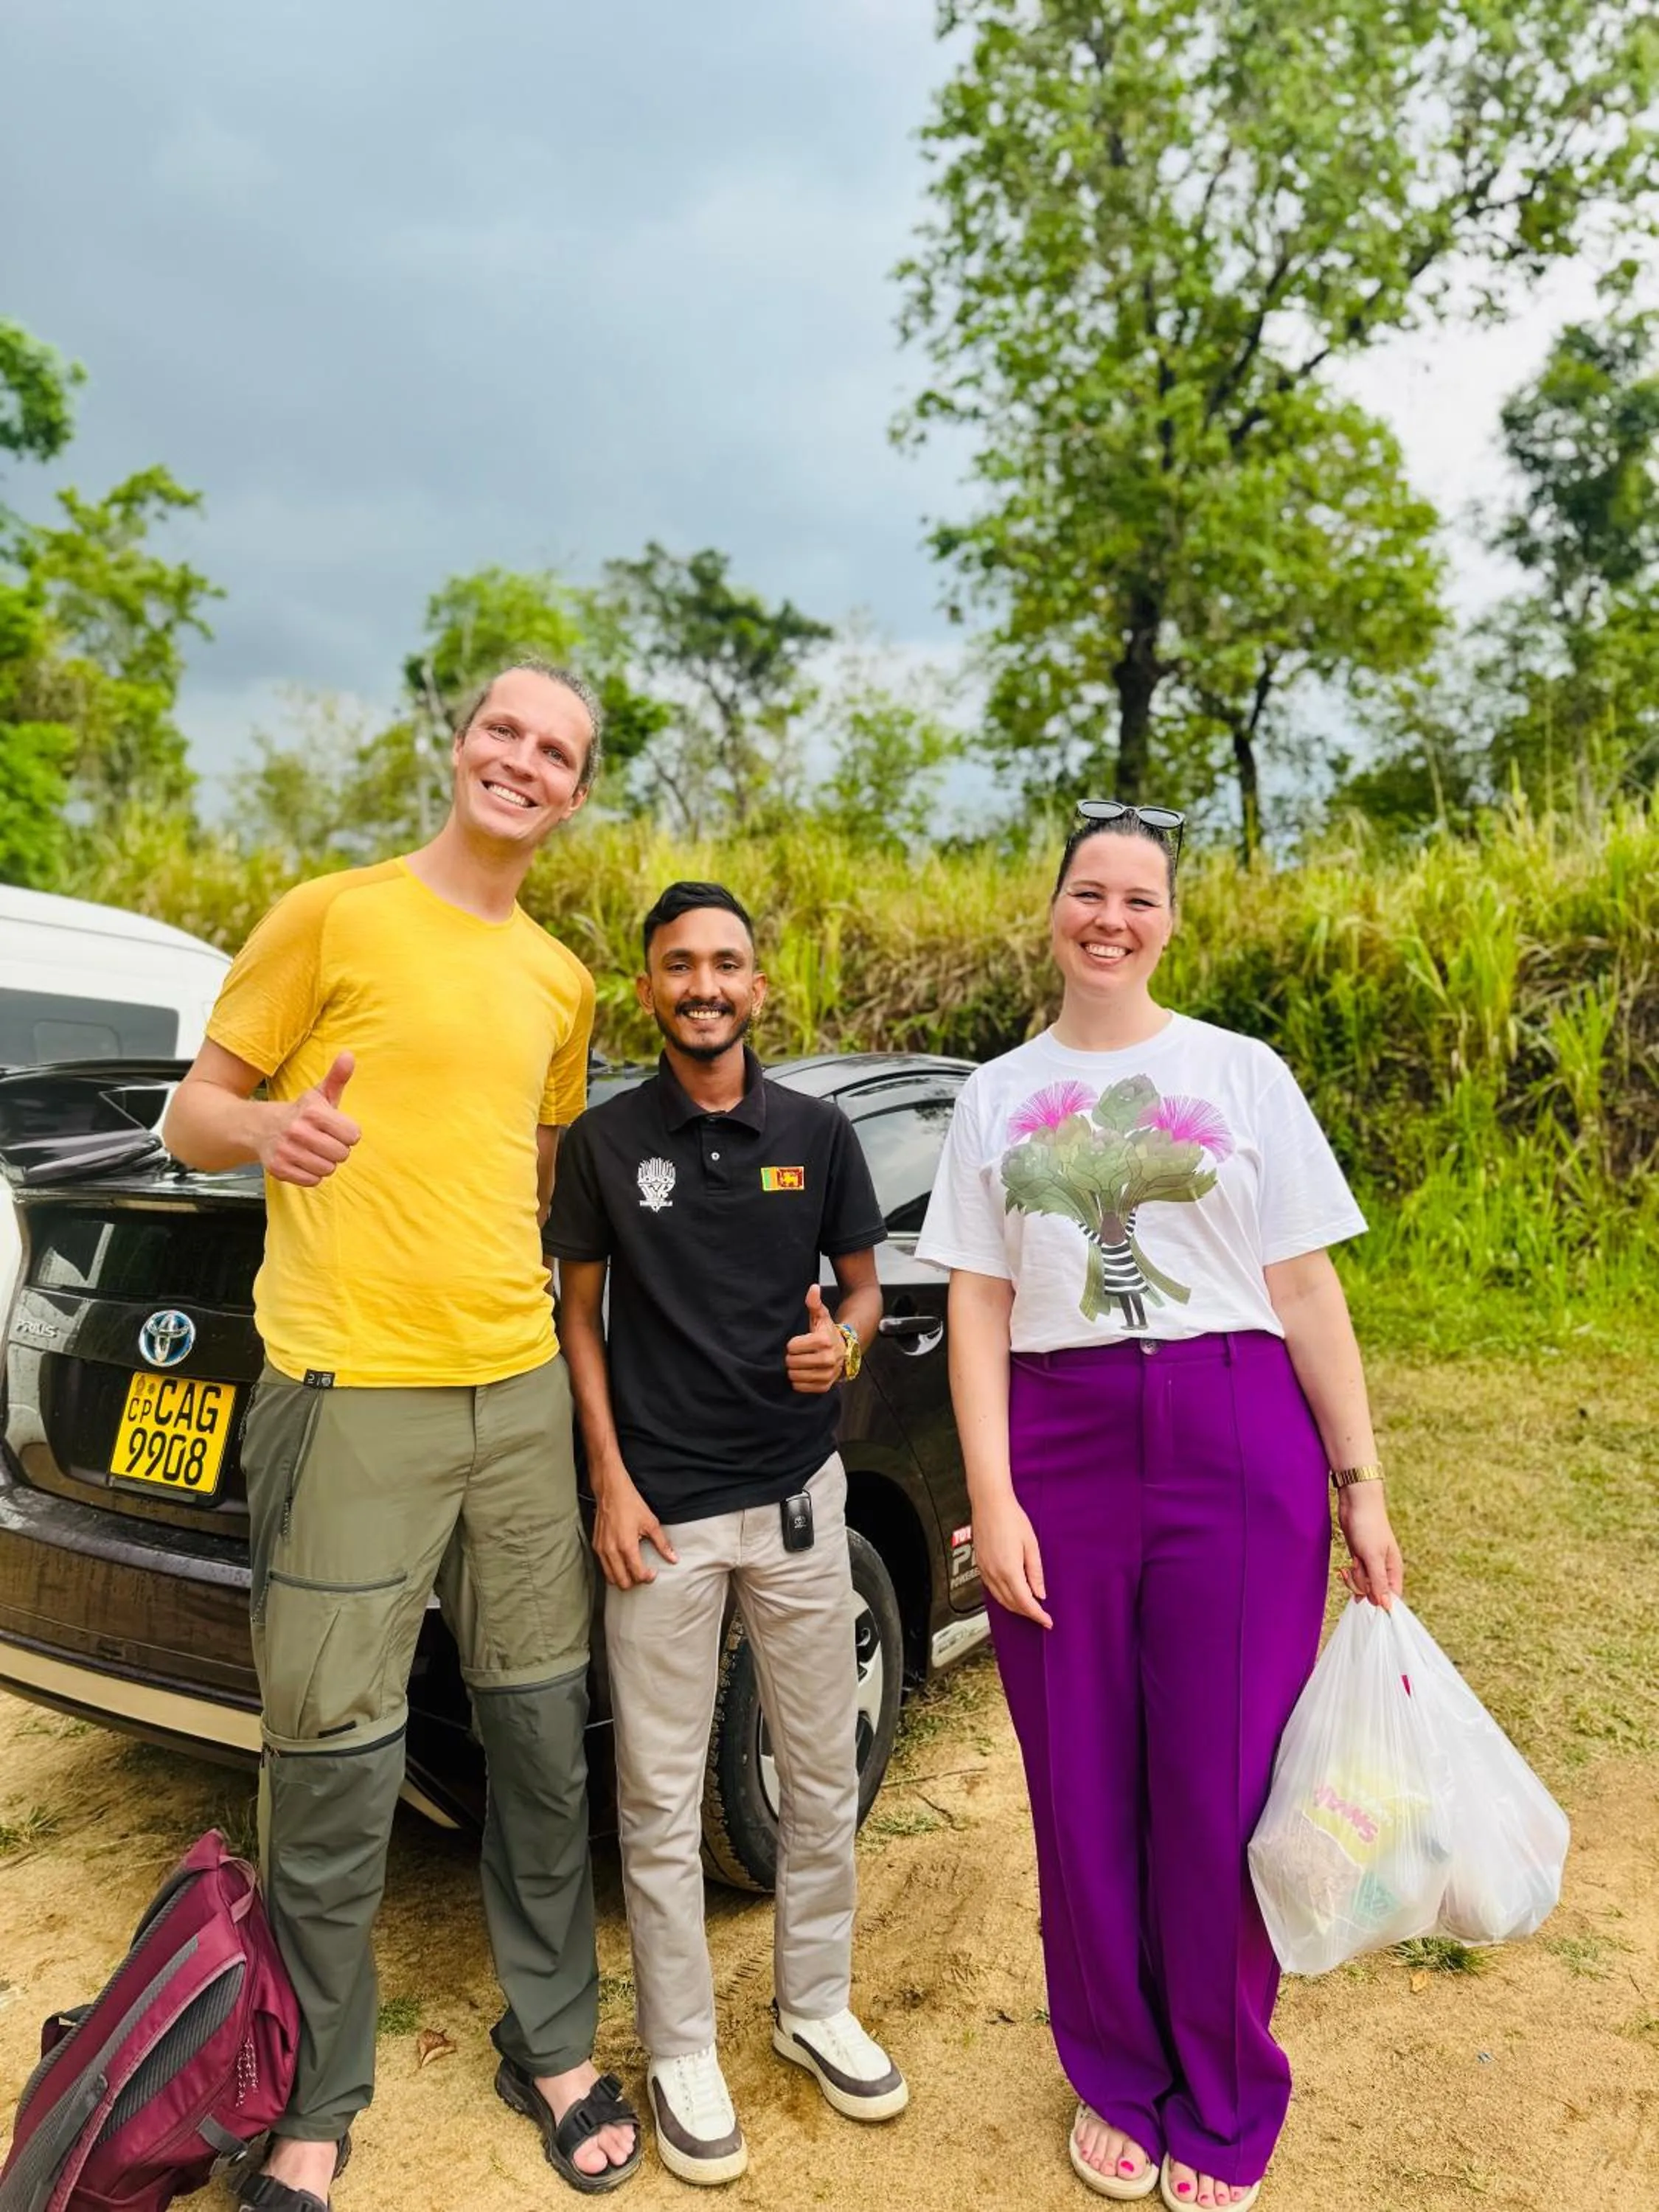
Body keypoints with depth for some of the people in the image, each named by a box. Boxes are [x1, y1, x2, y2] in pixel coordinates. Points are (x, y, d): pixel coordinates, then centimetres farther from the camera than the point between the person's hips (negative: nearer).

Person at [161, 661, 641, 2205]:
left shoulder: (562, 985, 15)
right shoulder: (331, 917, -1)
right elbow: (192, 1115, 1)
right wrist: (268, 1126, -22)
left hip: (520, 1391, 5)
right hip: (350, 1394, -5)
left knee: (544, 1740, 13)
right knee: (337, 1766, 2)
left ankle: (553, 2046, 32)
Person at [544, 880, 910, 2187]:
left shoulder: (817, 1133, 1)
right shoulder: (604, 1141, -2)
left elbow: (863, 1286, 10)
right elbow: (580, 1313, 3)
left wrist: (843, 1340, -13)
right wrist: (610, 1479, -5)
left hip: (798, 1493, 2)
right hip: (663, 1509, -2)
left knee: (824, 1776, 14)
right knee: (661, 1800, 7)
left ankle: (817, 2008, 35)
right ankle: (681, 2052, 26)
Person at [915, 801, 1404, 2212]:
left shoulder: (1242, 1074, 4)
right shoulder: (997, 1097, 9)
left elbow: (1307, 1288, 3)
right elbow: (978, 1304, 5)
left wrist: (1361, 1487, 0)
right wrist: (991, 1498, -3)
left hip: (1238, 1447, -1)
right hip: (1060, 1451, 2)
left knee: (1220, 1792, 5)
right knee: (1084, 1792, 9)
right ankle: (1117, 2082, 33)